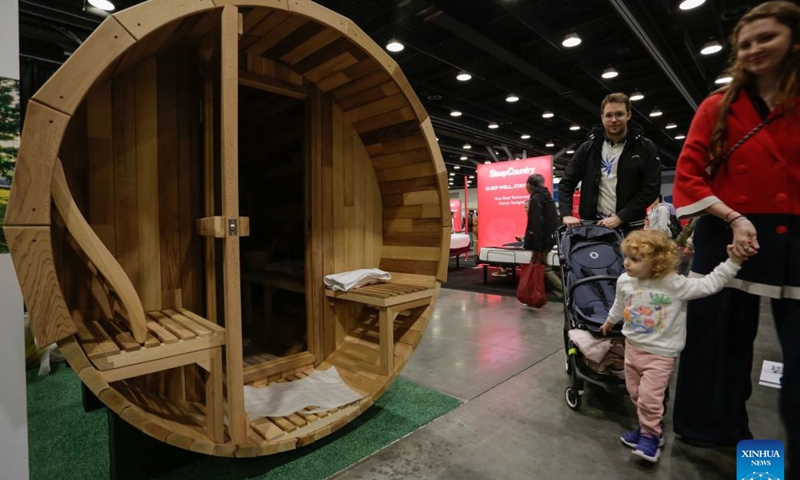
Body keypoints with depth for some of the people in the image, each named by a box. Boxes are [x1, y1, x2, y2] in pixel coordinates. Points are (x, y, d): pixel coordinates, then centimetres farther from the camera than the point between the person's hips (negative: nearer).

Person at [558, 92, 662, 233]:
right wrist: (566, 214, -11)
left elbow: (651, 187, -6)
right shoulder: (589, 148, 5)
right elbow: (566, 182, 5)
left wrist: (620, 217, -16)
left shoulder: (645, 148, 1)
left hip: (629, 227, -1)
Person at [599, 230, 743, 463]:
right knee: (636, 393, 17)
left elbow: (709, 284, -21)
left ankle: (651, 435, 20)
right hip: (632, 347, 5)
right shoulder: (624, 281, -7)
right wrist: (610, 322, 27)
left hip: (660, 353, -5)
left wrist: (732, 262, -28)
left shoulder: (674, 284, -21)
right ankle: (648, 427, 38)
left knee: (649, 396, -4)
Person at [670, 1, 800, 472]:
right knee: (725, 336, 11)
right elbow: (688, 176, -4)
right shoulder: (718, 107, 2)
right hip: (727, 235, -1)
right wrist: (733, 218, -15)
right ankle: (720, 427, 32)